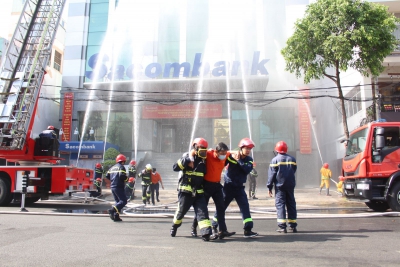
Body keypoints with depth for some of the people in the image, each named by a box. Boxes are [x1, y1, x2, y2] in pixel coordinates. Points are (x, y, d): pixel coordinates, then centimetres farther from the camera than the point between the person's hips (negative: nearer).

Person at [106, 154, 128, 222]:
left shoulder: (112, 168, 18)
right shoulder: (121, 167, -6)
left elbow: (107, 176, 15)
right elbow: (122, 175, -22)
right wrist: (126, 178, -4)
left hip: (112, 187, 9)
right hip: (119, 187, -8)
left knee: (118, 201, 14)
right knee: (123, 201, -9)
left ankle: (116, 216, 7)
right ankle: (112, 210, -25)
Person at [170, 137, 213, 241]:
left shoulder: (203, 160, 10)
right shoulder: (187, 157, -5)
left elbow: (205, 174, 25)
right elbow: (175, 167, -18)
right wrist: (187, 159, -25)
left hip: (199, 191, 4)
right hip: (186, 190, -4)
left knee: (202, 211, -9)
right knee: (181, 211, 8)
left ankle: (206, 233, -15)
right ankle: (174, 227, 34)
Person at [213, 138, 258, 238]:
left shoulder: (249, 159, 2)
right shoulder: (231, 156, -8)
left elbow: (247, 170, -16)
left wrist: (239, 160, -21)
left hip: (240, 187, 3)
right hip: (228, 186, -3)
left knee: (245, 207, -9)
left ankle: (248, 230, -7)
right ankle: (214, 227, 26)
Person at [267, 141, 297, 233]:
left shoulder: (275, 160, -6)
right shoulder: (292, 159, 6)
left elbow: (271, 174, -7)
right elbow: (294, 171, 13)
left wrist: (269, 187, -3)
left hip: (280, 185, -4)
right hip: (290, 185, 4)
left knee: (280, 204, -1)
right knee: (291, 204, 11)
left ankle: (282, 226, -7)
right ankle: (293, 226, 13)